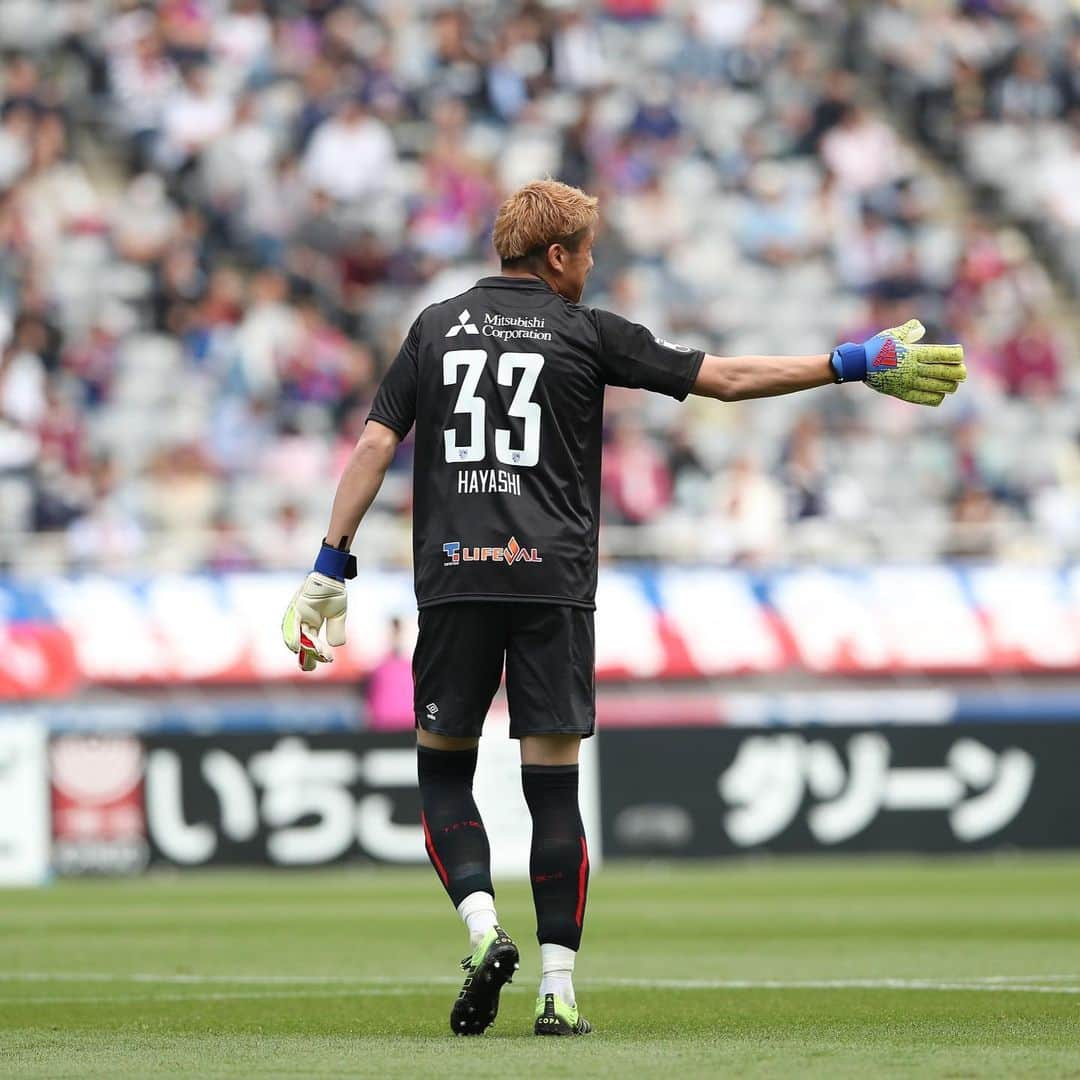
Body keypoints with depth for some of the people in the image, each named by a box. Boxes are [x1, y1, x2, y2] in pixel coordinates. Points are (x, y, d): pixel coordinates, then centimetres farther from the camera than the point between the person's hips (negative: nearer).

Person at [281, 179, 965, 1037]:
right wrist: (853, 366, 9)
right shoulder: (586, 333, 4)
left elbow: (375, 444, 7)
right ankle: (558, 990, 0)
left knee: (443, 771, 12)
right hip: (553, 581, -2)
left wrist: (332, 564, 11)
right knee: (554, 783, 1)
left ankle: (483, 925, -11)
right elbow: (726, 378, 2)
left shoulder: (436, 328, 11)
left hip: (453, 577, 2)